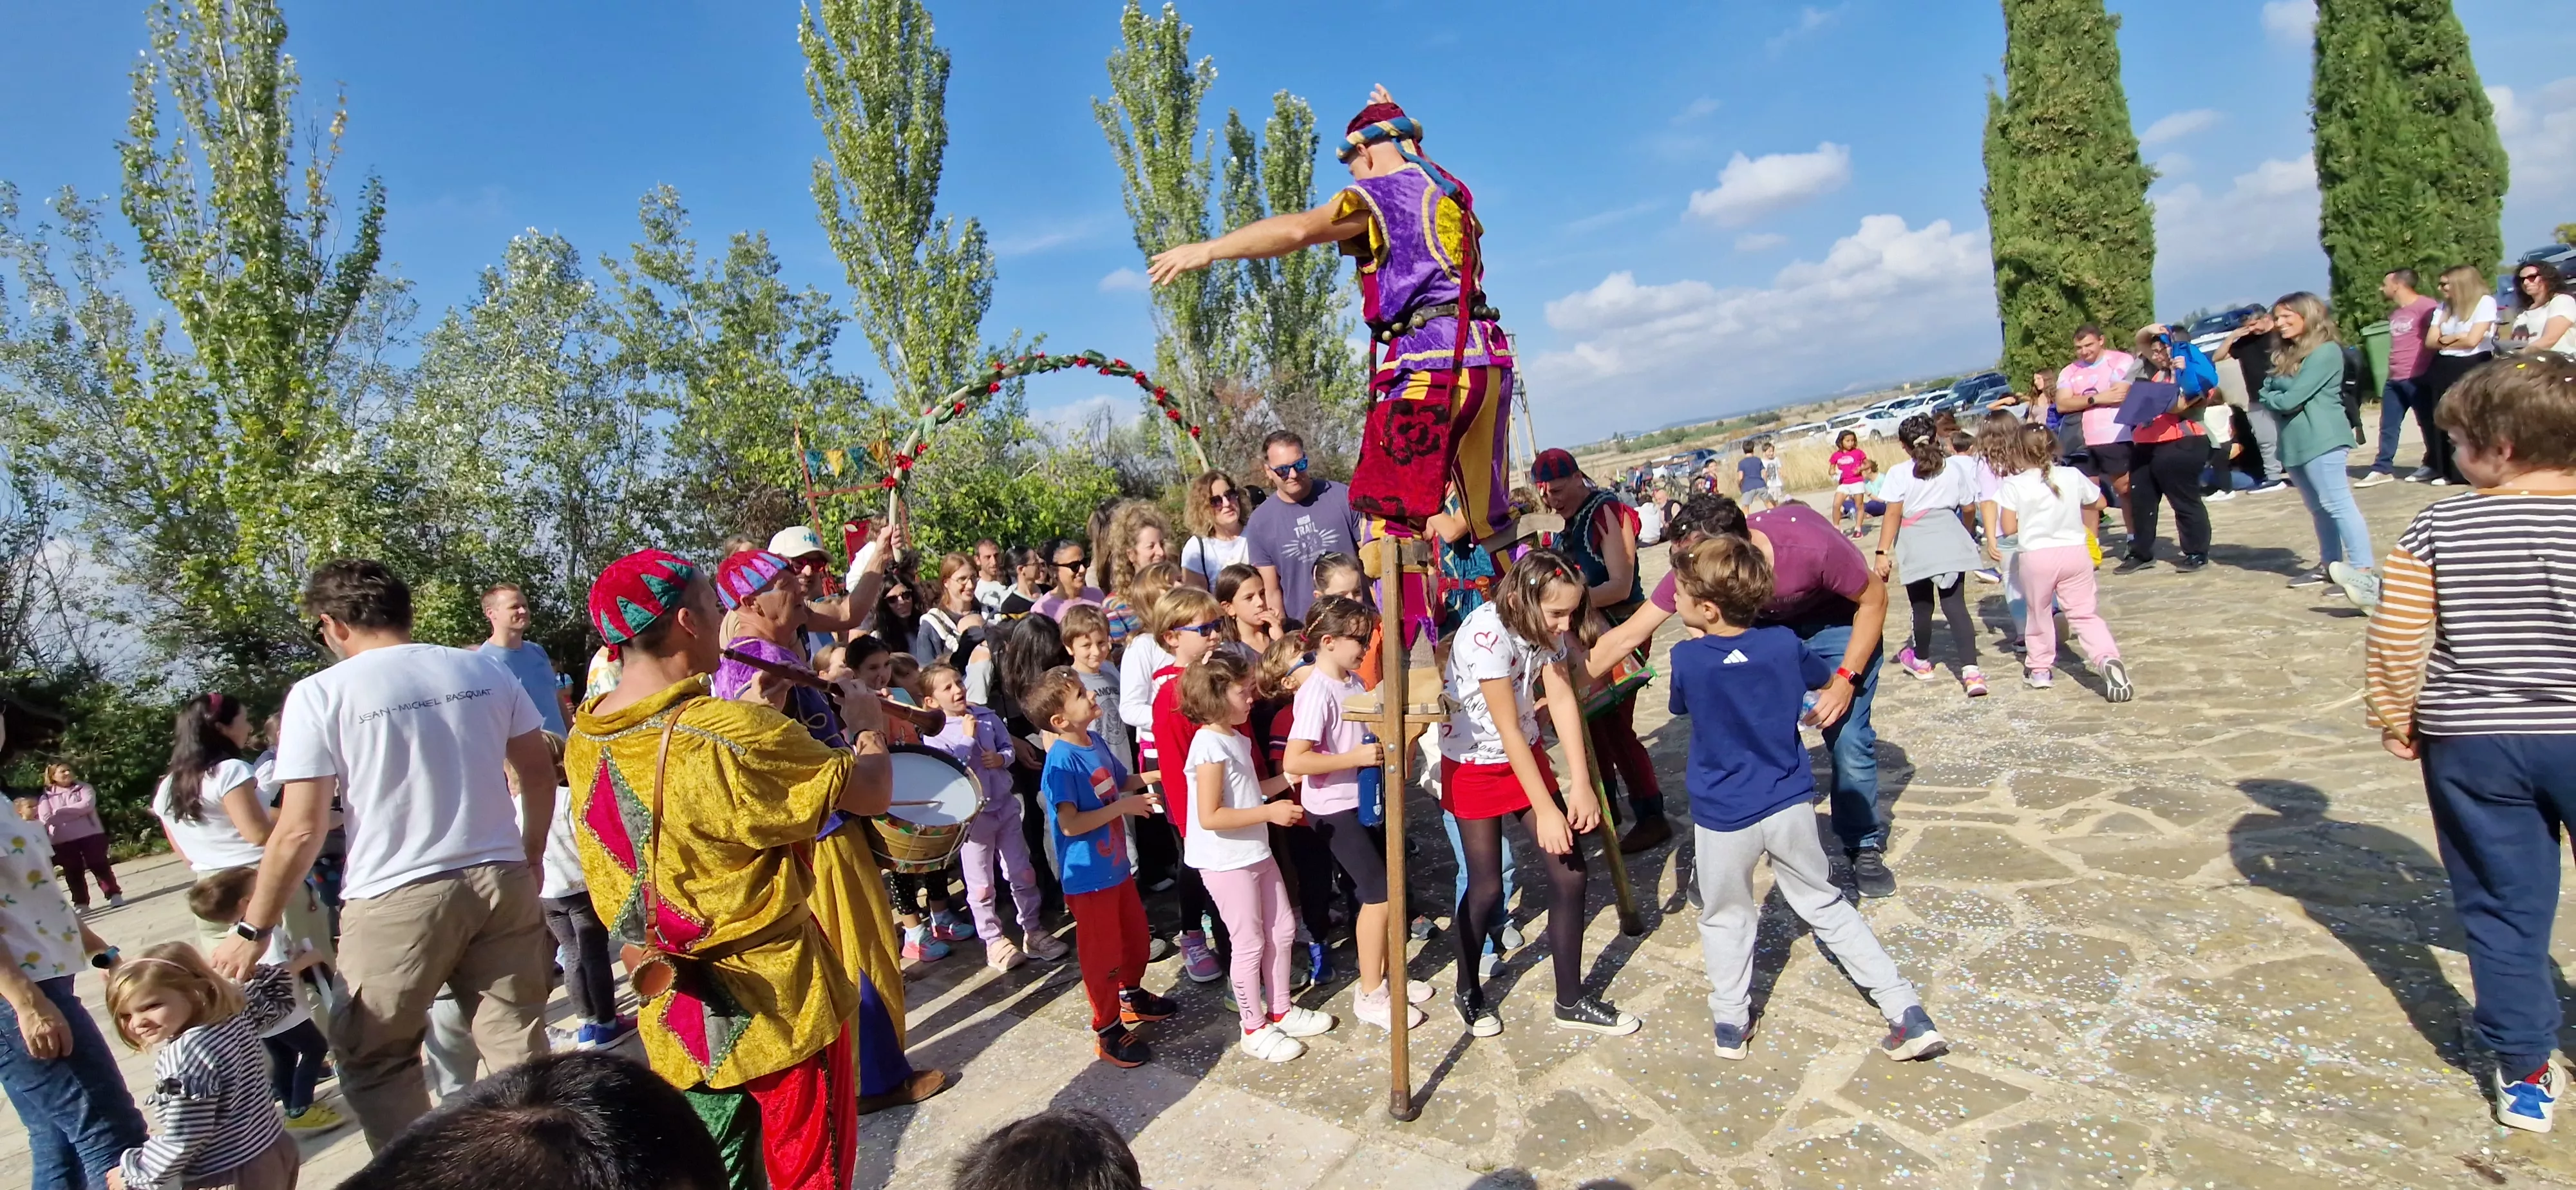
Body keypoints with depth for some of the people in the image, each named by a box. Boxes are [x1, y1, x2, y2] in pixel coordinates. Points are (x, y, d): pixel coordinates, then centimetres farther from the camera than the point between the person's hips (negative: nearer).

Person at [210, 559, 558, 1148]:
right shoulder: (483, 670, 4)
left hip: (396, 899, -3)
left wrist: (252, 931, 5)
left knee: (374, 1058, 16)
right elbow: (539, 774, 9)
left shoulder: (321, 694, -5)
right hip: (500, 880, 4)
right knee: (519, 1046, 11)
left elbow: (300, 831, -7)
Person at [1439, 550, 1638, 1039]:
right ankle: (1468, 990, 27)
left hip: (1525, 754, 6)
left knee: (1570, 871, 2)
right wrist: (1545, 809, -24)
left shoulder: (1545, 625, -9)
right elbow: (1508, 729, -28)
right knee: (1487, 887, 1)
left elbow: (1563, 698, -13)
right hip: (1474, 764, -6)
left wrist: (1582, 786, -19)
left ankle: (1571, 1000, 18)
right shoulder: (1487, 635, -30)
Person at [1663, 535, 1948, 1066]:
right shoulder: (1784, 644, -8)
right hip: (1790, 804, 3)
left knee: (1726, 918, 18)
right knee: (1827, 906, 19)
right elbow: (1825, 679, 13)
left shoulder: (1687, 658, -17)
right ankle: (1908, 1014, 18)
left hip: (1723, 818, -3)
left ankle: (1731, 1023, 27)